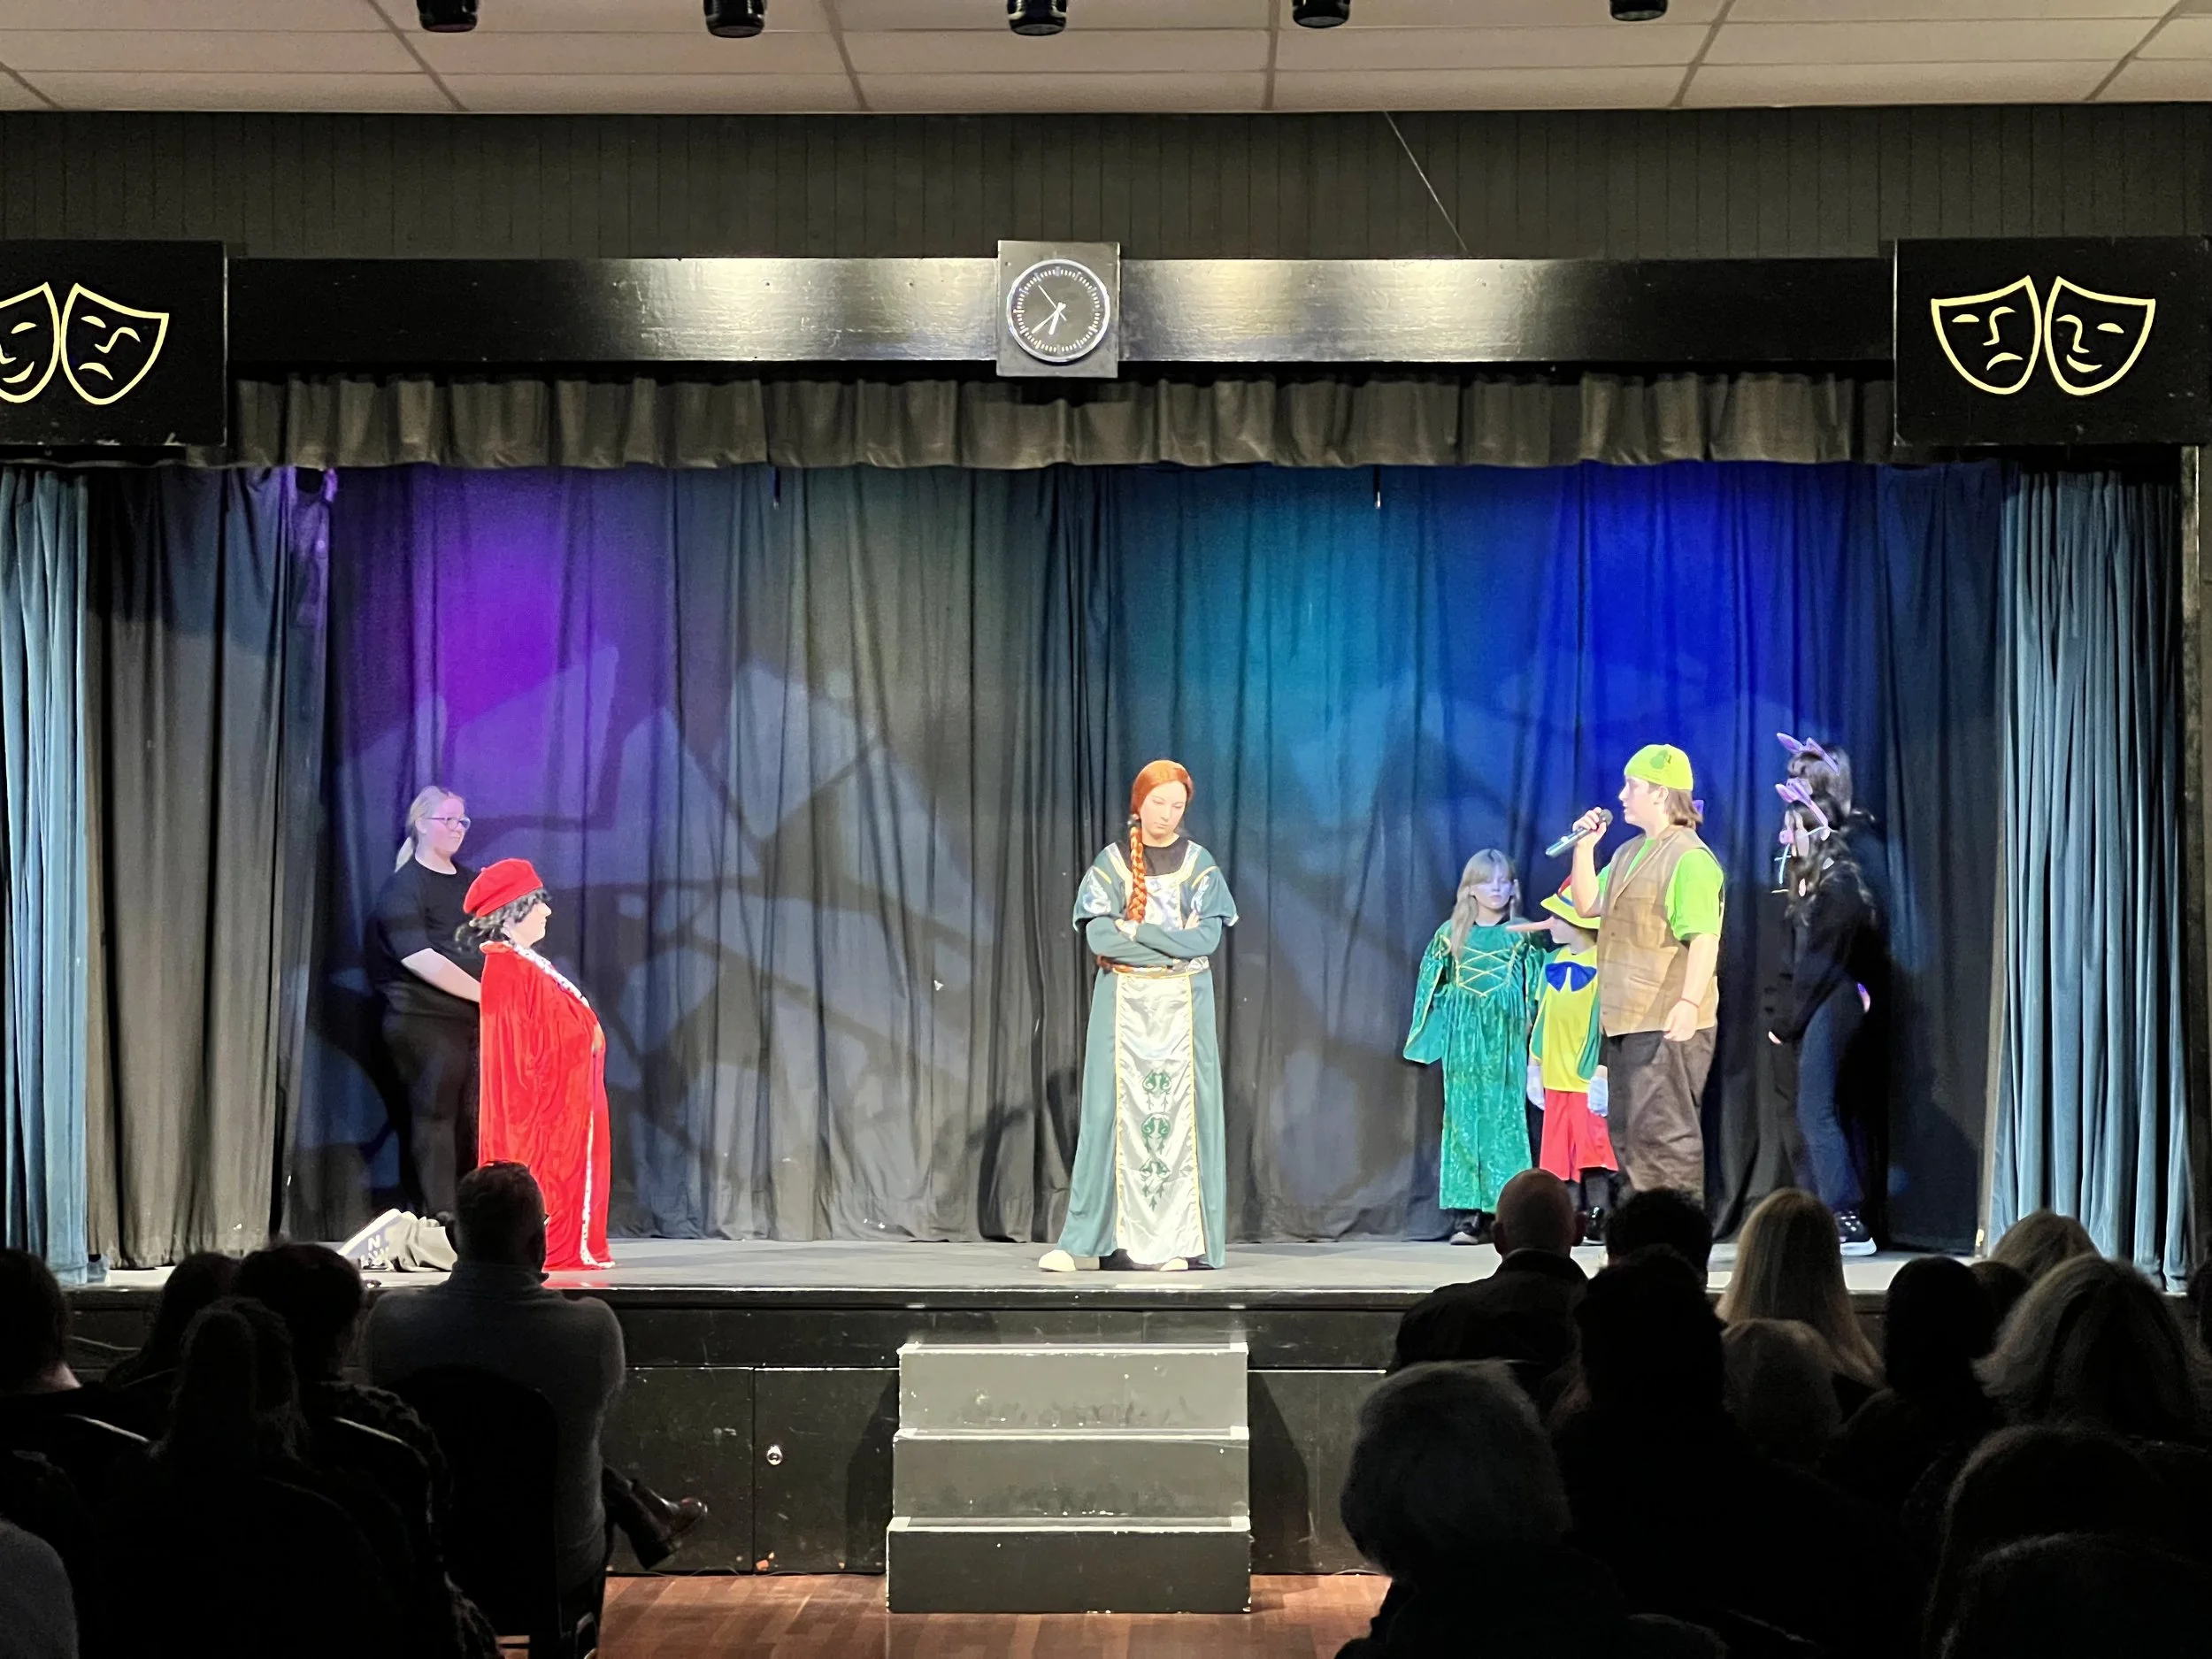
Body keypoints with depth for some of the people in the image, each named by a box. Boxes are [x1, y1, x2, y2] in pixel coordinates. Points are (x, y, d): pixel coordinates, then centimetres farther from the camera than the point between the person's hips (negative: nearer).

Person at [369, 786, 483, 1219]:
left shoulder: (471, 882, 18)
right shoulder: (404, 886, -2)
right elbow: (419, 958, -14)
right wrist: (485, 993, -15)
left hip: (476, 1019, 6)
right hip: (426, 1022, -6)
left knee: (474, 1119, 2)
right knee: (436, 1115, -7)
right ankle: (439, 1219, -6)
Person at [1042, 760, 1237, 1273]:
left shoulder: (1199, 864, 6)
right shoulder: (1111, 863, 5)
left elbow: (1209, 937, -5)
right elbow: (1098, 935, -7)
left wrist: (1137, 931, -11)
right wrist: (1174, 943, -9)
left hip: (1183, 1005, 0)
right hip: (1123, 1004, 0)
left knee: (1180, 1111, -4)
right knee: (1115, 1111, -5)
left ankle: (1178, 1239, -2)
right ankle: (1086, 1240, -5)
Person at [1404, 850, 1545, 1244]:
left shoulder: (1522, 933, 6)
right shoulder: (1452, 934, 8)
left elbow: (1536, 987, 7)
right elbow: (1434, 986, 12)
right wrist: (1433, 1037, 8)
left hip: (1506, 1037, -1)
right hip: (1464, 1039, 1)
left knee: (1506, 1119, -3)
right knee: (1463, 1119, -1)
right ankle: (1465, 1218, -1)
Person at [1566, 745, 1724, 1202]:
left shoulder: (1689, 858, -13)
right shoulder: (1629, 854, 17)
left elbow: (1705, 938, -21)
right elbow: (1588, 905, 21)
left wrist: (1689, 1002, -30)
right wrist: (1585, 847, 10)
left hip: (1667, 1022, -10)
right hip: (1626, 1019, 10)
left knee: (1661, 1131, -11)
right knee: (1627, 1132, 14)